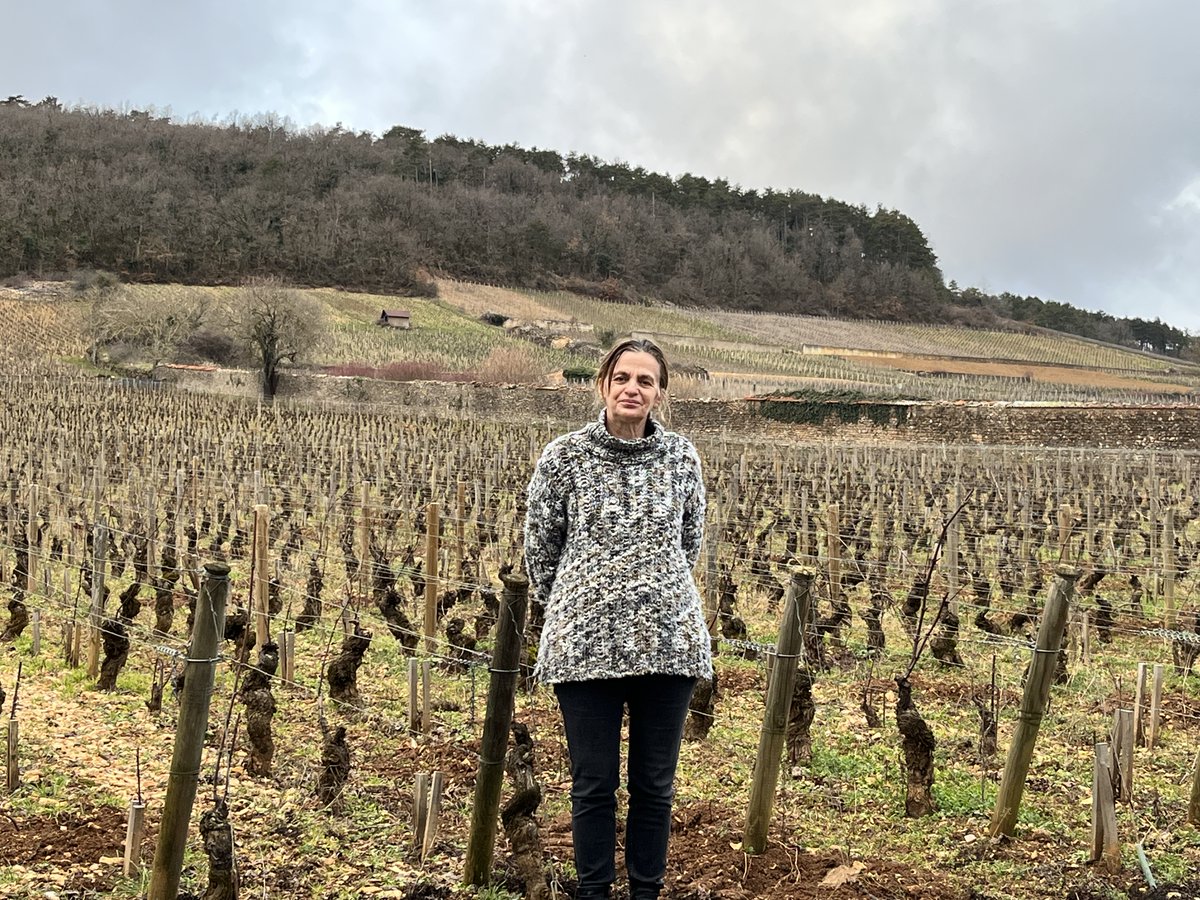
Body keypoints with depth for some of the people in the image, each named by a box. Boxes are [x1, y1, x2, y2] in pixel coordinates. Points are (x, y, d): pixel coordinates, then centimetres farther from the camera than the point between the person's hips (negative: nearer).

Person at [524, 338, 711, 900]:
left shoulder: (682, 457, 2)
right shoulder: (564, 456, -4)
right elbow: (539, 548, 8)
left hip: (668, 642, 2)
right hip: (586, 644, -1)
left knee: (655, 784, 11)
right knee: (593, 785, 7)